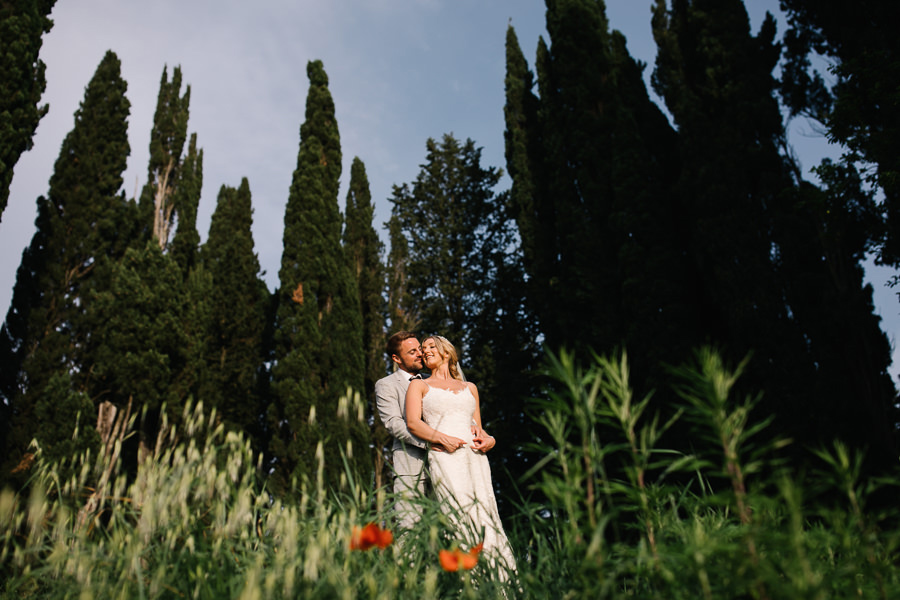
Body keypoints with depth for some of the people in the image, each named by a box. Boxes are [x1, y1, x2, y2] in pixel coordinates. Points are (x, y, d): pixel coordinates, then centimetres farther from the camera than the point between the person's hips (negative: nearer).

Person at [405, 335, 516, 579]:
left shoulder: (470, 387, 26)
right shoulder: (419, 385, 17)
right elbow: (413, 422, 3)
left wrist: (487, 439, 0)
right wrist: (441, 438, -12)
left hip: (475, 456, 3)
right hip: (443, 457, -3)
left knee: (487, 519, -11)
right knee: (464, 520, -18)